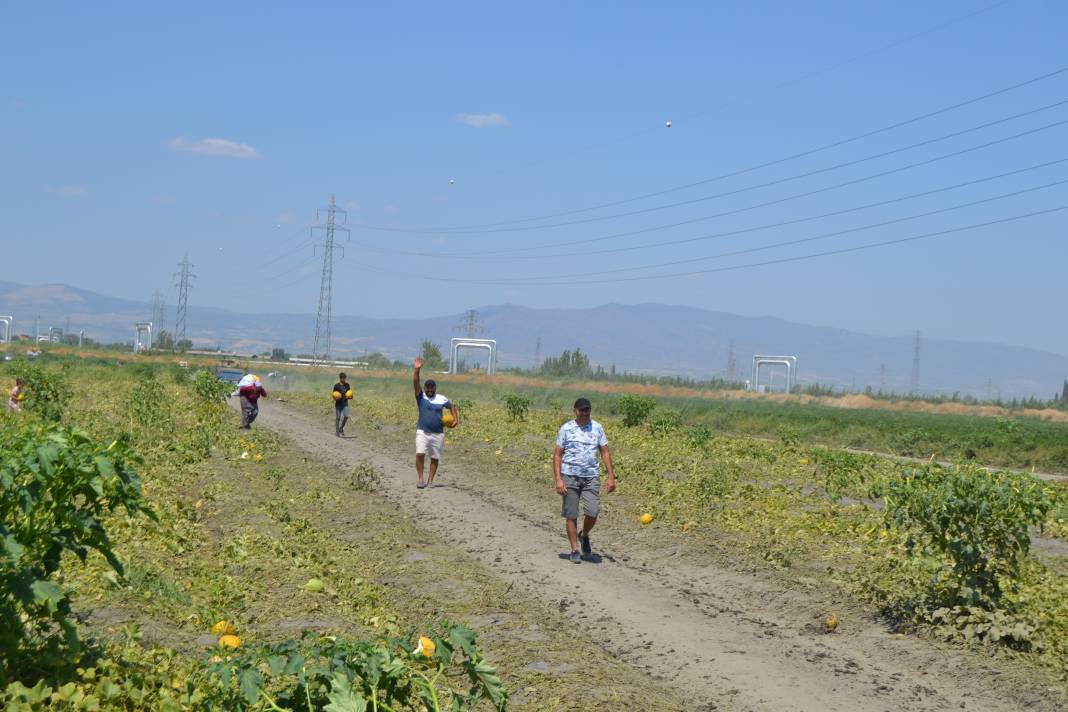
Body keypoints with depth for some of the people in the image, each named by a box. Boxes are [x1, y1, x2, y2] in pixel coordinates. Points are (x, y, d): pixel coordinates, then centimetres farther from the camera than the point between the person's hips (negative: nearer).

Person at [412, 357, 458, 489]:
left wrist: (455, 418, 7)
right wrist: (417, 370, -25)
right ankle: (421, 479, -7)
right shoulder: (421, 397, 0)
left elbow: (452, 406, 21)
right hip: (422, 432, -2)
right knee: (420, 454, -17)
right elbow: (415, 383, -12)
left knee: (435, 458, 5)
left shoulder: (442, 399, 5)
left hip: (438, 433, 2)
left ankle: (430, 481, 15)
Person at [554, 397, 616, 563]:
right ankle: (574, 550, 11)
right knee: (571, 515, 1)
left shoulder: (597, 428, 8)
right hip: (570, 476, -1)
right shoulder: (566, 429, 2)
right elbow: (557, 455, 1)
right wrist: (558, 479, -8)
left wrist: (611, 476, 3)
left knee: (592, 512, -9)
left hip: (591, 476, 1)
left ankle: (584, 536, 22)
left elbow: (605, 452, 11)